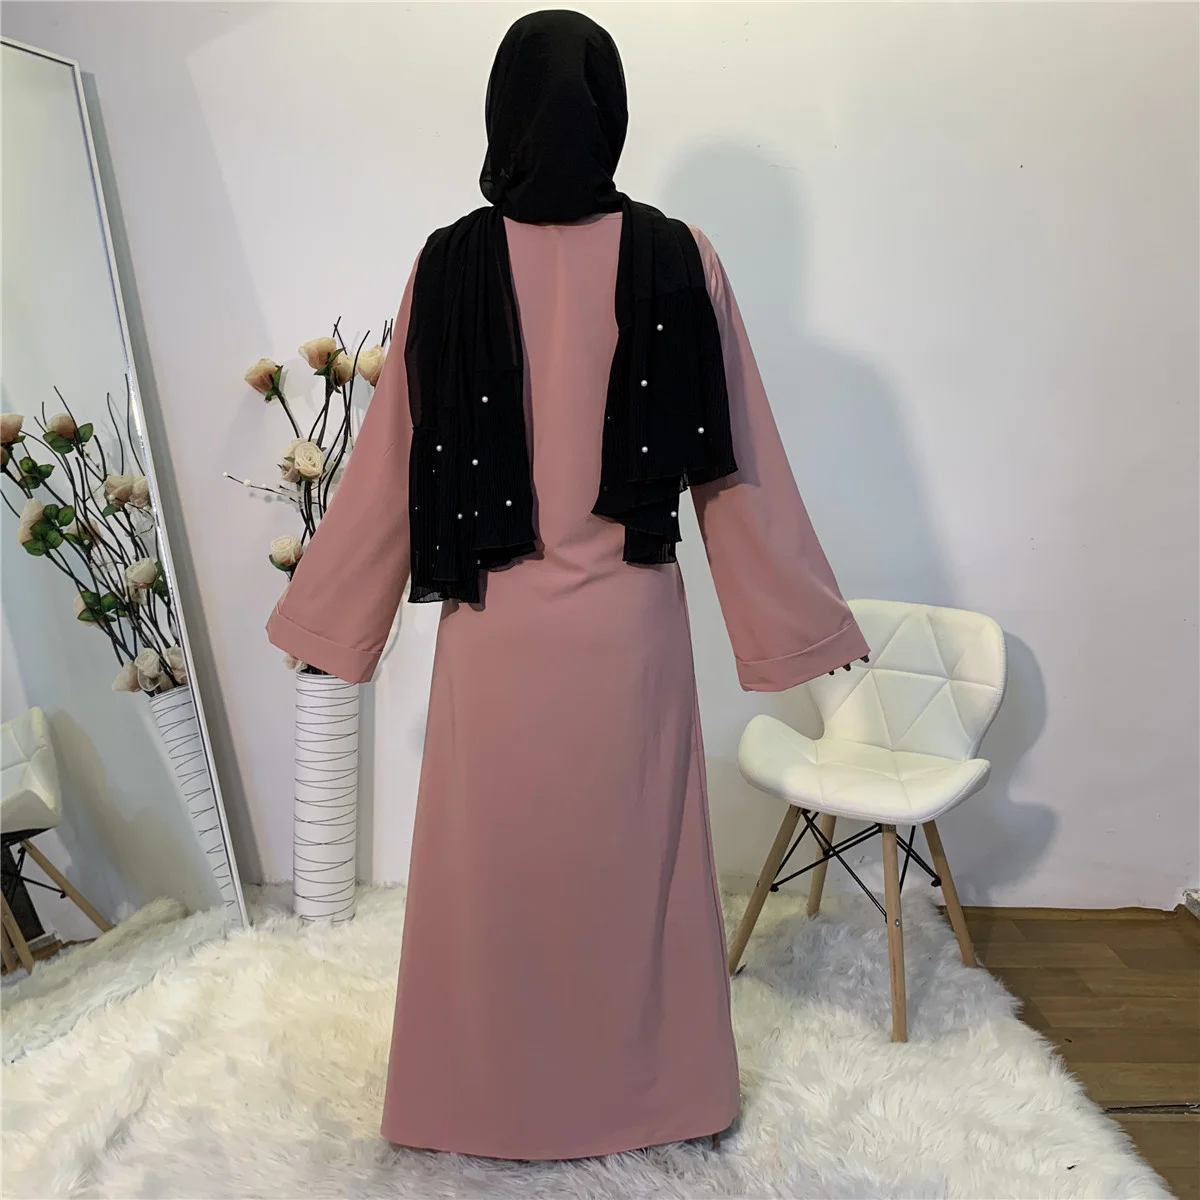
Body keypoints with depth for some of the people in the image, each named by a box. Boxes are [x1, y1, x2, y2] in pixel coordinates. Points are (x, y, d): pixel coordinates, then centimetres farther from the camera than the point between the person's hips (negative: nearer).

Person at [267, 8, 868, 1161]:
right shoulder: (677, 257, -4)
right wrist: (809, 615, 7)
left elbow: (390, 462, -1)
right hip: (629, 616, 1)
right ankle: (647, 1088, 37)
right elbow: (735, 463, -3)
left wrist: (318, 613, 11)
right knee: (632, 859, 16)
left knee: (493, 864, 15)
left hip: (494, 621, 0)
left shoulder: (449, 262, -4)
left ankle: (495, 1096, 36)